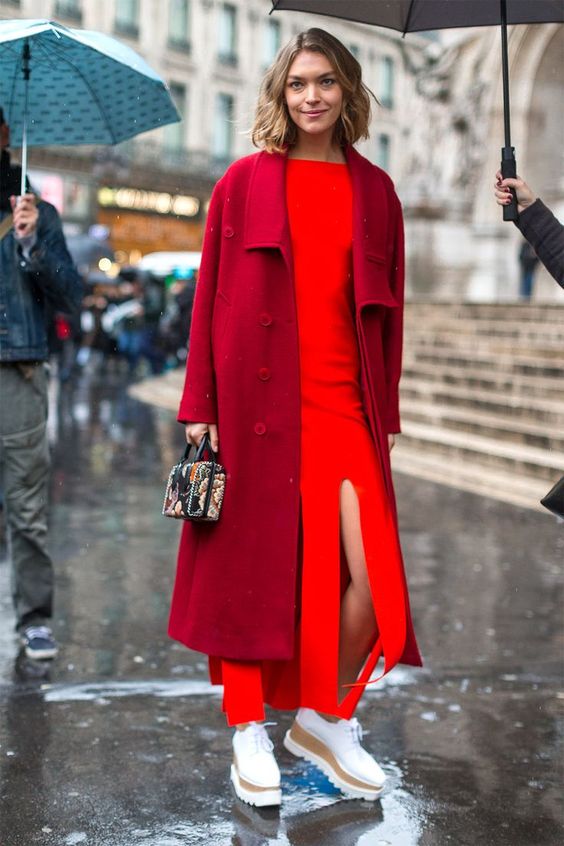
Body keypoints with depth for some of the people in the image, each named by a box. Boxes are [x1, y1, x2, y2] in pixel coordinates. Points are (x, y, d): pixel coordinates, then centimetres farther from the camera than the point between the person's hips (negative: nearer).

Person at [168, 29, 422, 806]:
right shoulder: (245, 182, 3)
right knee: (254, 566, 5)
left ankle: (325, 717, 18)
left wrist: (386, 411, 7)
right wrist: (200, 408, -3)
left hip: (345, 406, 2)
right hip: (256, 401, -2)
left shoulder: (374, 189, 10)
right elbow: (210, 299, 2)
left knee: (373, 575, -5)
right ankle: (249, 727, 22)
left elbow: (387, 306, 12)